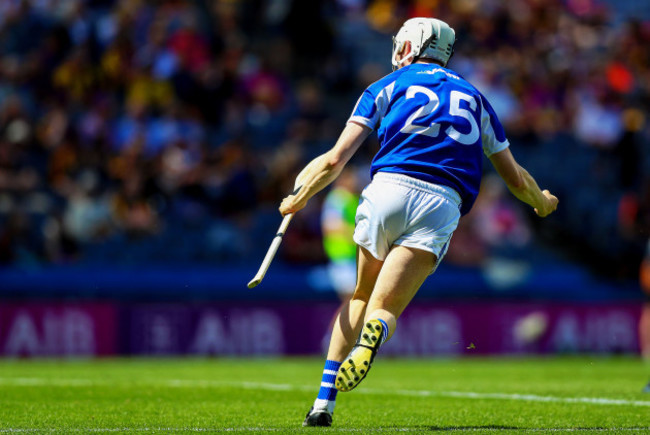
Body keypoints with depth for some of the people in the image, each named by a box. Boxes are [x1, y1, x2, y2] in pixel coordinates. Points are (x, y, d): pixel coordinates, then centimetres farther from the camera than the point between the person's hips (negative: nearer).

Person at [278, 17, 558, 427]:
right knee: (385, 310, -1)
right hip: (442, 205, 1)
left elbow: (335, 161, 12)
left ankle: (324, 402, 8)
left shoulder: (389, 86, 19)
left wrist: (298, 199, 29)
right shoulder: (474, 97, 27)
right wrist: (543, 203, 51)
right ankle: (375, 330, -41)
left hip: (389, 189, 0)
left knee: (361, 297, 20)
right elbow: (516, 179, 30)